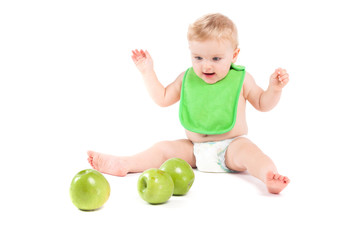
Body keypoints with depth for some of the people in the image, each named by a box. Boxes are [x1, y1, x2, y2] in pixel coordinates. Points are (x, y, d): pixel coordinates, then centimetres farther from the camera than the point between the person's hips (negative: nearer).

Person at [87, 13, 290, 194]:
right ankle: (123, 165, -10)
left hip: (231, 145, -4)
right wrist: (148, 72, 11)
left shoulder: (241, 79, -2)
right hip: (195, 148, 4)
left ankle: (269, 175, -56)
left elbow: (262, 104, 6)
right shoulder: (187, 79, 6)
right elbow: (162, 99, 16)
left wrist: (275, 88, -14)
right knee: (163, 148, -6)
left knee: (247, 150, -33)